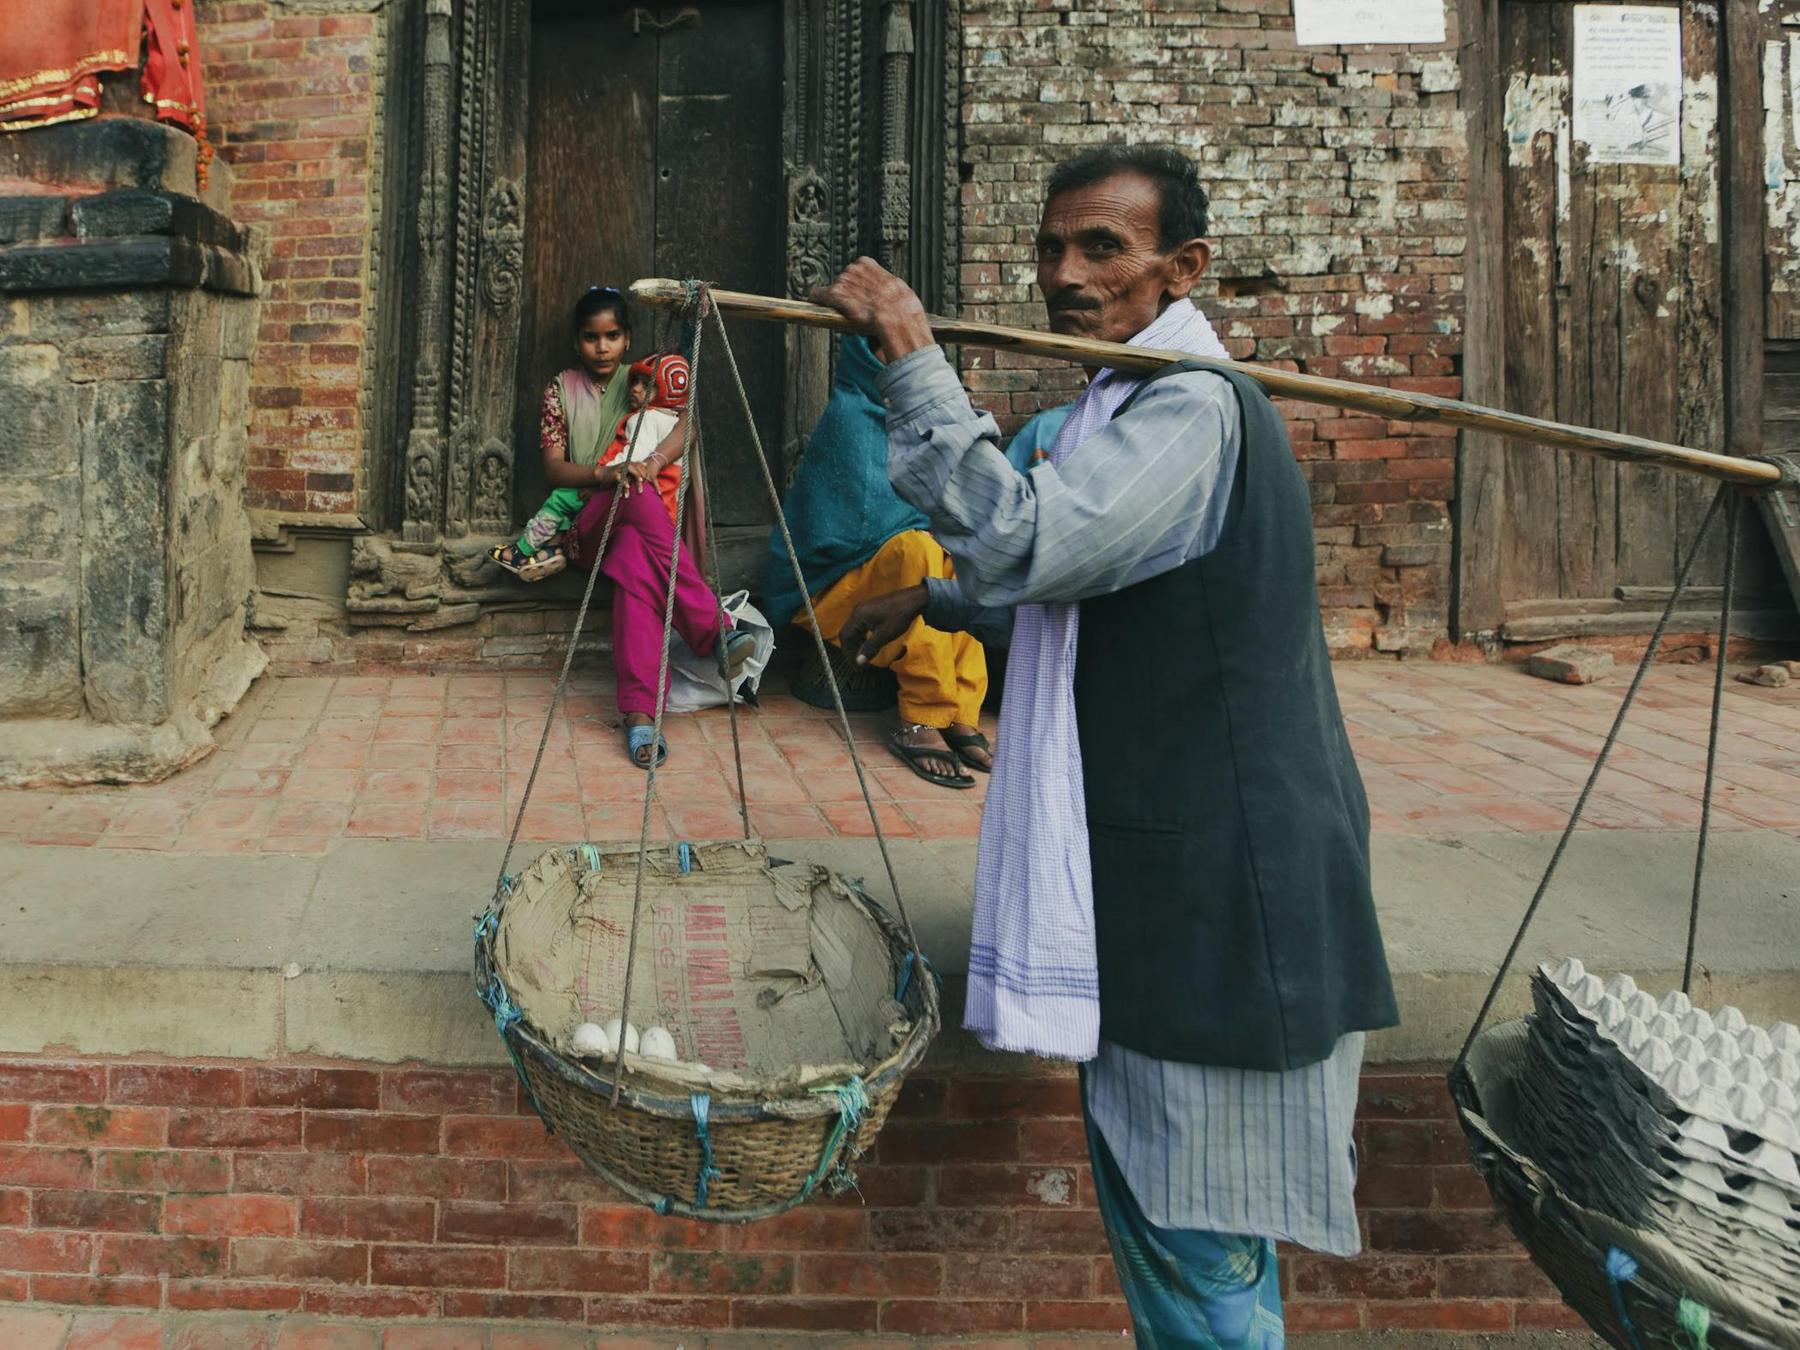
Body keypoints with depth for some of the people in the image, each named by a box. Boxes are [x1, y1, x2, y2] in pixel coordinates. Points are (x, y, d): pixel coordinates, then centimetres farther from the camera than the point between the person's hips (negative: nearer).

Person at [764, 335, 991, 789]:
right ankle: (922, 720, -31)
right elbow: (869, 518, -21)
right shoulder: (849, 415, -13)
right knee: (918, 550, -33)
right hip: (831, 583, -8)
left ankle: (960, 714, -22)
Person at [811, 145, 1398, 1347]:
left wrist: (914, 361, -24)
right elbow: (1077, 584, 31)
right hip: (1168, 879, 10)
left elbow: (1026, 543, -31)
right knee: (1147, 1194, 21)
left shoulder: (1193, 408, -17)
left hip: (1214, 889, -10)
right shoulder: (1141, 401, 17)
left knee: (1196, 1235, 2)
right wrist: (932, 601, 29)